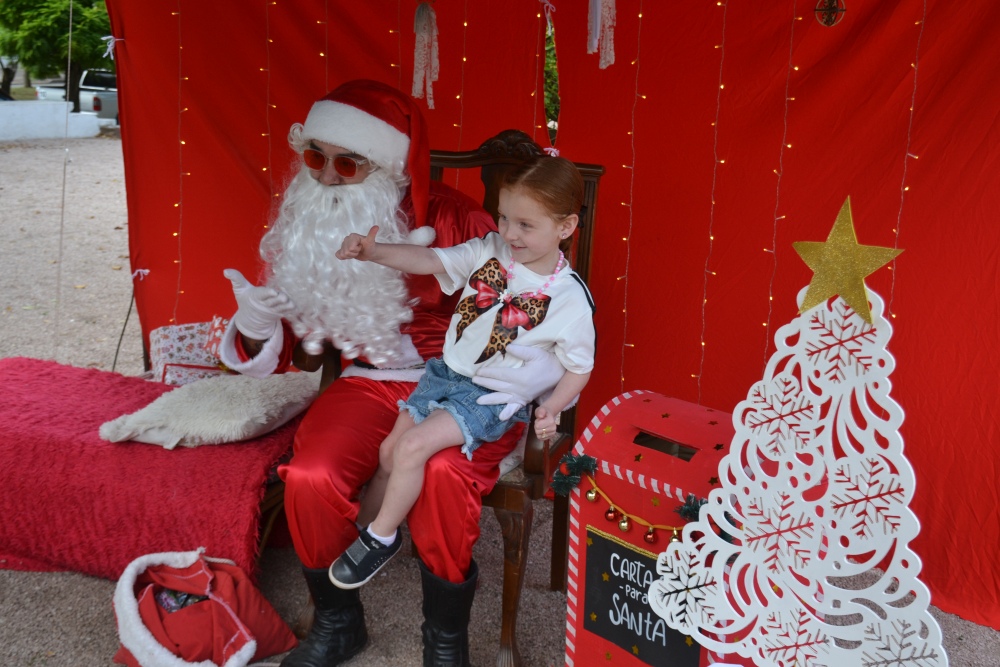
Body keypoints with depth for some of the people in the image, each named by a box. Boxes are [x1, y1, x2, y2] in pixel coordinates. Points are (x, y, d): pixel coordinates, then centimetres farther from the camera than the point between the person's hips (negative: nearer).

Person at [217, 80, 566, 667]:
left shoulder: (454, 220, -13)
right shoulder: (307, 229, 1)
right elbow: (285, 348, 6)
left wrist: (547, 368, -26)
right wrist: (255, 330, -17)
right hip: (371, 383, 4)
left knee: (441, 473, -35)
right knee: (309, 478, -25)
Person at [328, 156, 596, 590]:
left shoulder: (569, 297, -15)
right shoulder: (489, 251, -5)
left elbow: (579, 367, -6)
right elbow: (429, 261, -11)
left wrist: (552, 408, -22)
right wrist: (372, 252, -27)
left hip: (493, 398, -5)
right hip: (447, 374, 6)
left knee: (413, 446, -19)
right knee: (390, 449, 3)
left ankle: (381, 538, 4)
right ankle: (361, 528, 25)